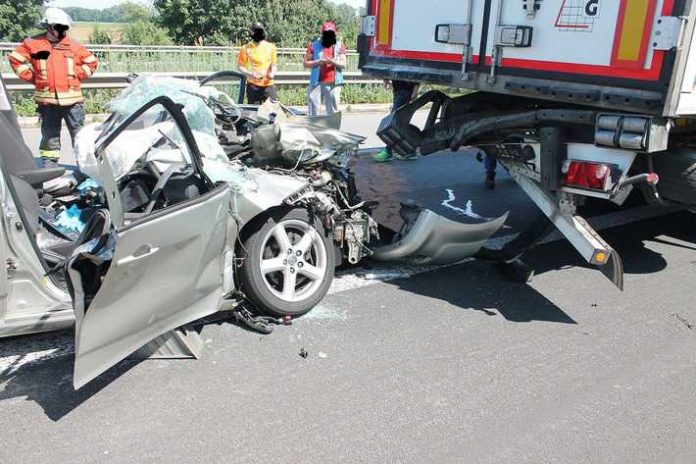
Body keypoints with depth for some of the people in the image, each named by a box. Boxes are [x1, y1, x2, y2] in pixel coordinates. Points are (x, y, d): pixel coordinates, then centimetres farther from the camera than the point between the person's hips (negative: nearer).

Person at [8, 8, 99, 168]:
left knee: (79, 132, 0)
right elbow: (15, 59, 12)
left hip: (72, 98, 0)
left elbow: (92, 62, 13)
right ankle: (49, 162, 18)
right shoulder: (33, 44, 5)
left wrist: (77, 76, 4)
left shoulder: (73, 45, 6)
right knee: (49, 134, 9)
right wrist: (32, 77, 5)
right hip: (47, 99, 0)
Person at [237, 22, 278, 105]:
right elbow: (240, 66, 4)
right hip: (253, 85, -2)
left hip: (269, 85, 2)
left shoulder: (271, 47, 9)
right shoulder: (246, 48, 1)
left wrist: (272, 73, -4)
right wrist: (249, 74, -15)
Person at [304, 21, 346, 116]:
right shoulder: (314, 44, 5)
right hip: (317, 83, -1)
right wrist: (318, 62, -14)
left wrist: (333, 62, -18)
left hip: (333, 84, 1)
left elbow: (343, 64, 2)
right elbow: (306, 63, 3)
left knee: (333, 112, 6)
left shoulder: (339, 45, 8)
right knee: (313, 110, -2)